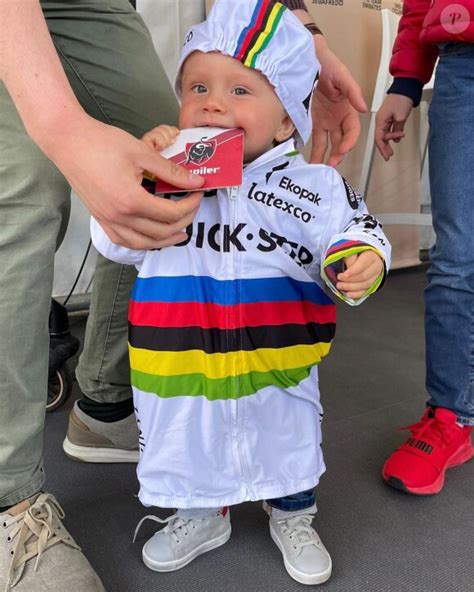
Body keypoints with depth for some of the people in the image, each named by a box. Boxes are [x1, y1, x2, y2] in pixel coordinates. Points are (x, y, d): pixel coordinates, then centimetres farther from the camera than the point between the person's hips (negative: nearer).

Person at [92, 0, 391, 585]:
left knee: (288, 440, 22)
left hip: (279, 365, 0)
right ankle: (200, 515, 53)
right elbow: (114, 240, -8)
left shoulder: (313, 186, -11)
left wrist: (359, 263, -29)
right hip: (183, 366, 1)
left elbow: (354, 231, -4)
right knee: (188, 441, 22)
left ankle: (293, 517, 52)